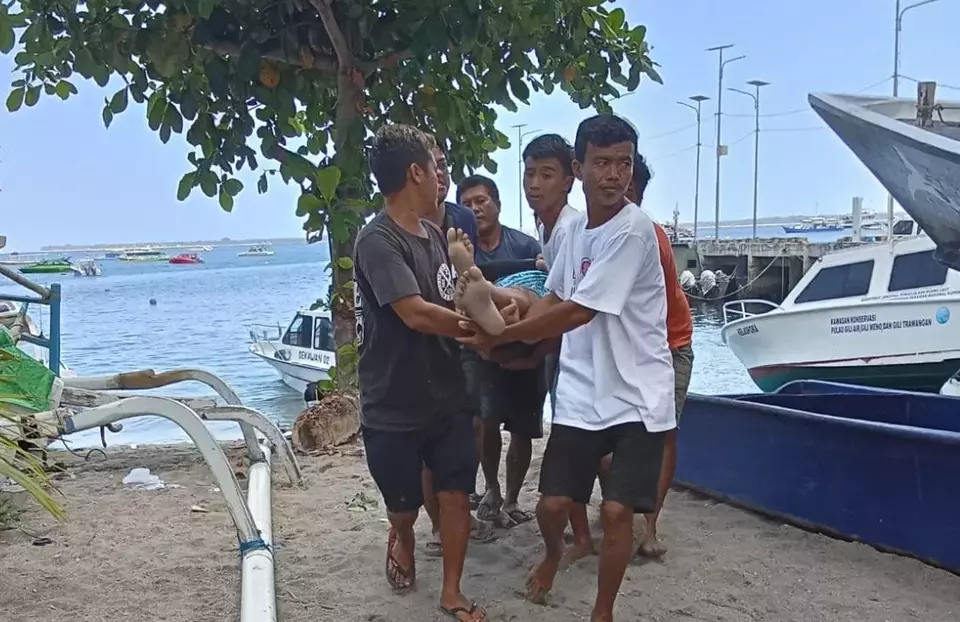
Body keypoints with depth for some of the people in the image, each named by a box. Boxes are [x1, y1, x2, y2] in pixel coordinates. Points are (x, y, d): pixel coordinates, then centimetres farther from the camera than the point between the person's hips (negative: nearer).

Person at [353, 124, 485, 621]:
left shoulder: (434, 234, 6)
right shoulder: (378, 240, -21)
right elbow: (416, 314, -28)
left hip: (446, 397, 6)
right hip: (393, 407, -6)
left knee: (455, 493, 8)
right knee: (404, 503, 13)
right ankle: (402, 540, 47)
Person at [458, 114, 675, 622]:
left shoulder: (633, 230, -18)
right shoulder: (576, 229, 7)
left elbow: (578, 313, -20)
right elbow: (553, 299, 16)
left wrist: (498, 336, -13)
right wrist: (498, 331, -2)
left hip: (637, 397, -5)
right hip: (581, 394, 6)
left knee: (616, 511, -7)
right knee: (552, 504, 6)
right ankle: (554, 555, 41)